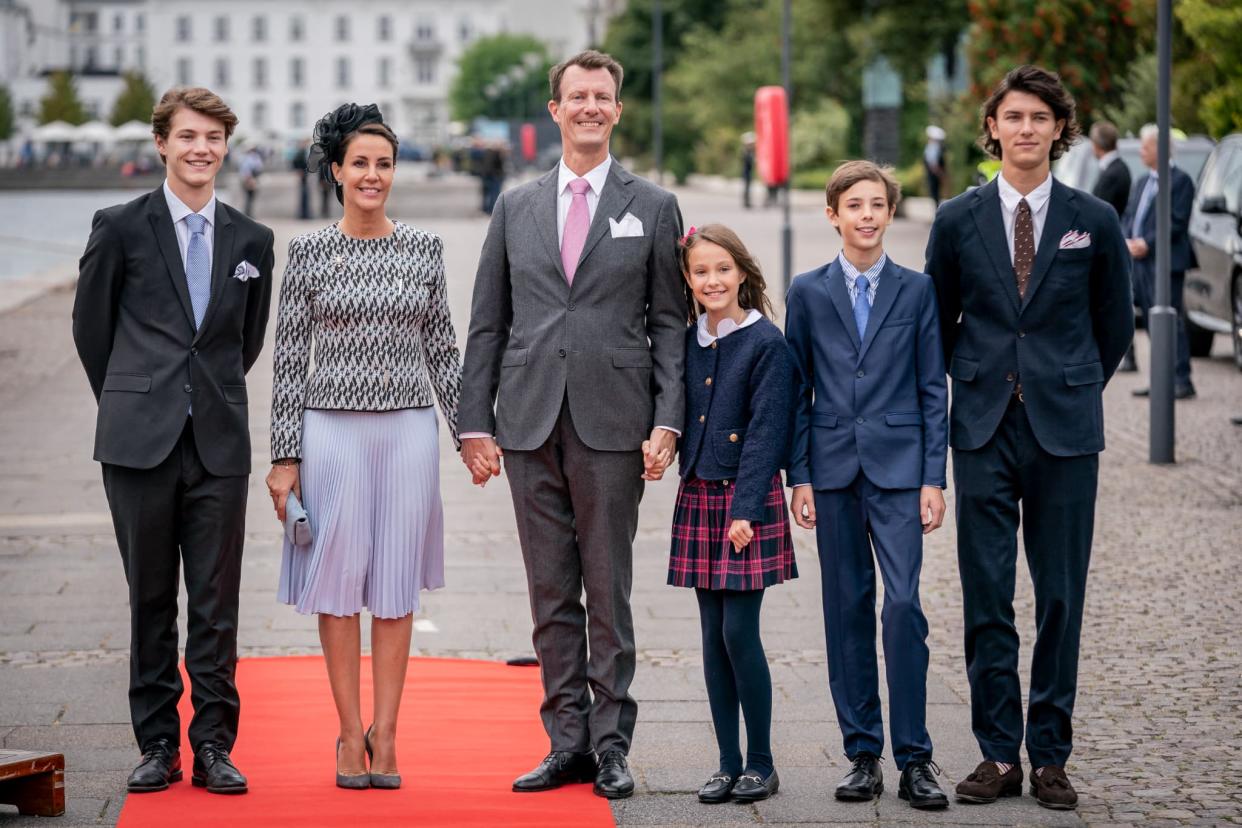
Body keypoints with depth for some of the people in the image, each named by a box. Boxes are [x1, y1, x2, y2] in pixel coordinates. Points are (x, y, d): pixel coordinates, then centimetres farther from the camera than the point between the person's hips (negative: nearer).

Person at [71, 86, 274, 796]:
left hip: (220, 443, 2)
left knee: (217, 604, 1)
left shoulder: (251, 240, 8)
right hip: (141, 442, -1)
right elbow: (91, 325, 9)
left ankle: (214, 746, 7)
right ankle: (158, 744, 12)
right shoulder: (121, 228, 1)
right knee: (150, 599, 5)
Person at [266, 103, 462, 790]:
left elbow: (441, 347, 11)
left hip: (409, 427, 2)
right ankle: (351, 734, 10)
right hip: (333, 427, -2)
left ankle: (385, 733, 11)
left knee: (397, 583, 4)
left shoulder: (424, 249, 5)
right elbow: (289, 358, 1)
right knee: (339, 578, 0)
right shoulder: (308, 252, 0)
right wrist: (284, 456, -3)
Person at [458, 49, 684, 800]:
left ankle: (612, 744, 7)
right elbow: (487, 325, 11)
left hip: (611, 426, -2)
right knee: (551, 596, 6)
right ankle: (568, 743, 12)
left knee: (609, 592, 1)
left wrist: (668, 422, -7)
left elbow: (669, 323, 3)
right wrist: (476, 423, 3)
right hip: (531, 425, 3)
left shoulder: (653, 208, 5)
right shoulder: (516, 208, 12)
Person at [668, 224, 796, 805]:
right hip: (698, 497, 5)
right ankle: (728, 763, 12)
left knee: (739, 631, -7)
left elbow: (766, 431, -12)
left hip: (748, 497, -5)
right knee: (713, 636, 6)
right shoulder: (686, 342, 8)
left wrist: (746, 509, -16)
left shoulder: (766, 343, -8)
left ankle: (761, 763, 4)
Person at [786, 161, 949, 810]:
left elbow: (932, 390, 4)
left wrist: (933, 478, -2)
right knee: (847, 610, 5)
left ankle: (913, 756, -5)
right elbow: (798, 390, 8)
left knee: (903, 604, -11)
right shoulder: (808, 293, 7)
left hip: (898, 468, -1)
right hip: (834, 470, 2)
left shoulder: (917, 291, 5)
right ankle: (863, 752, 12)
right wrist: (799, 476, 1)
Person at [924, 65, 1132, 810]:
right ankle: (999, 755, 9)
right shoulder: (958, 220, 4)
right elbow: (938, 321, 14)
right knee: (987, 597, 1)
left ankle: (1051, 756, 11)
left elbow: (1116, 325, 13)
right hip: (984, 427, 1)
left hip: (1064, 429, 0)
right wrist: (967, 386, 11)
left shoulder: (1095, 221, 2)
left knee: (1061, 595, 3)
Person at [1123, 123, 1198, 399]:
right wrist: (1127, 241, 0)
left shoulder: (1179, 180, -6)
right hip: (1140, 261, 8)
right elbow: (1128, 216, 19)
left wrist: (1147, 243, -17)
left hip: (1165, 262, -8)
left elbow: (1177, 221, -13)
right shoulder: (1141, 183, 21)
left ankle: (1182, 381, -11)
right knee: (1152, 324, 9)